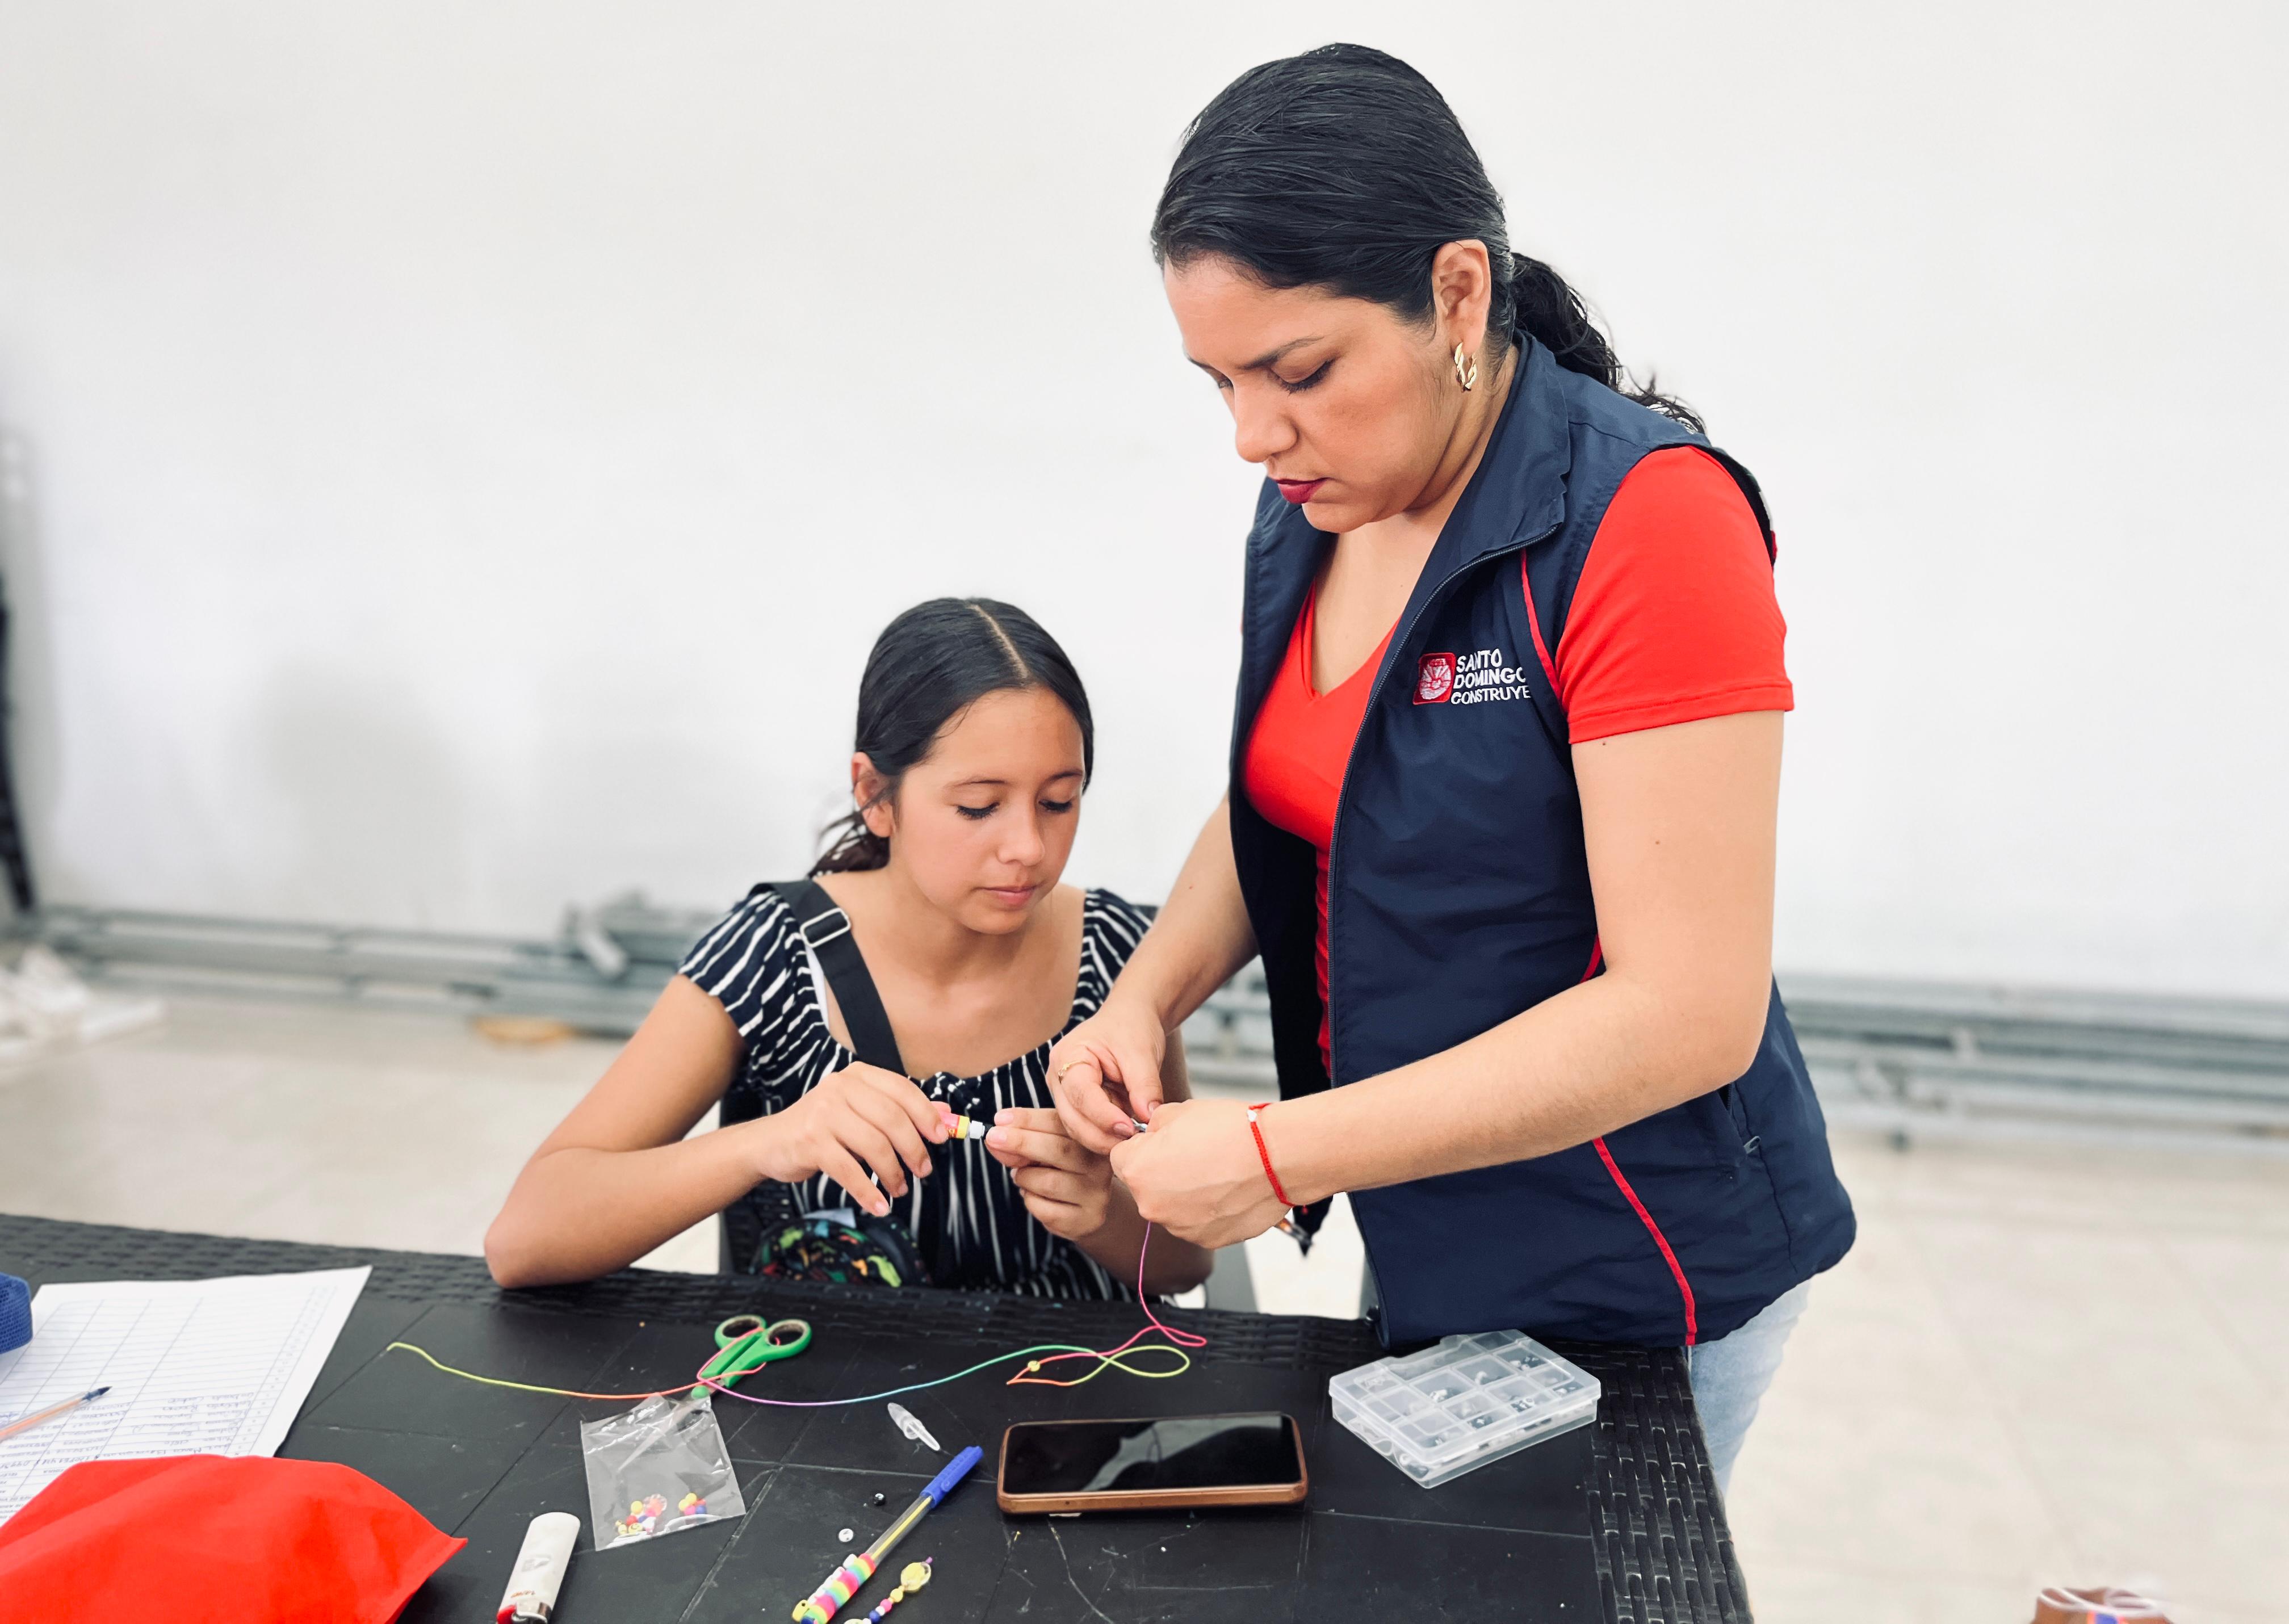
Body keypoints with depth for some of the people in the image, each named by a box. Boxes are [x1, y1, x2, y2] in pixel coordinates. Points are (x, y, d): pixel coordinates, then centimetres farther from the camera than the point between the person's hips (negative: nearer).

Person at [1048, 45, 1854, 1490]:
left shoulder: (1645, 517, -24)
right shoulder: (1313, 511, -1)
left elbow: (1690, 1012, -26)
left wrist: (1282, 1156, -25)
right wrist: (1146, 1002, -6)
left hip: (1632, 1280, -7)